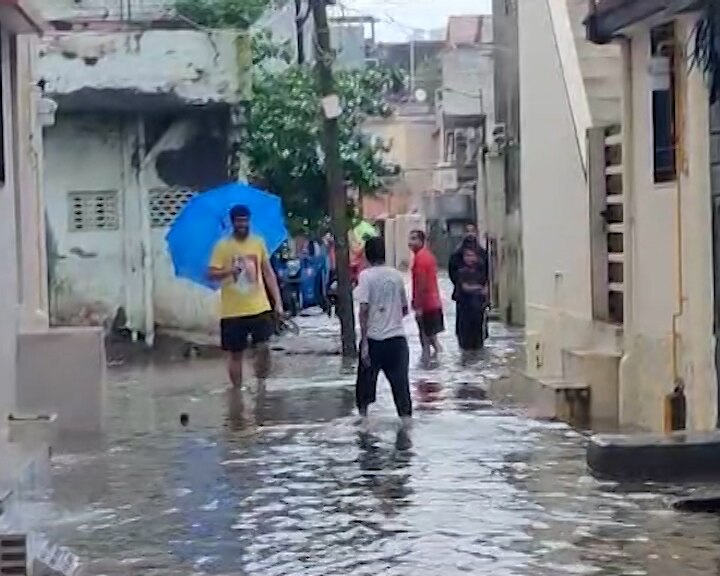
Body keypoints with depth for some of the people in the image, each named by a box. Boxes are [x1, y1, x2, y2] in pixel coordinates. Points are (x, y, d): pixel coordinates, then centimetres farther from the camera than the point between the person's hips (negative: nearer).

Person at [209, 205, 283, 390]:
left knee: (263, 347, -8)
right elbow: (212, 273, -9)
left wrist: (278, 301, 6)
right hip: (233, 311, -2)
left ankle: (261, 385, 9)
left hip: (260, 307, 2)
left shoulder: (258, 242, 7)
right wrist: (229, 271, -30)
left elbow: (268, 273, 12)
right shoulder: (222, 246, -4)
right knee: (235, 354, 5)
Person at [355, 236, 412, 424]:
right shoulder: (396, 275, 6)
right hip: (397, 337, 2)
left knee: (366, 378, 13)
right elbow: (405, 309, 13)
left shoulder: (366, 276, -6)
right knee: (400, 381, 2)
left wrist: (364, 342, -12)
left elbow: (364, 309, -13)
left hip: (374, 338, -2)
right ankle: (405, 417, -3)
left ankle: (363, 413, 20)